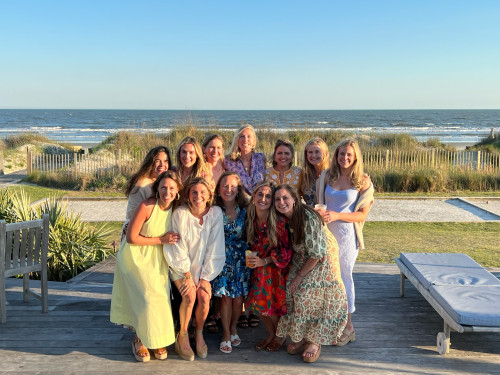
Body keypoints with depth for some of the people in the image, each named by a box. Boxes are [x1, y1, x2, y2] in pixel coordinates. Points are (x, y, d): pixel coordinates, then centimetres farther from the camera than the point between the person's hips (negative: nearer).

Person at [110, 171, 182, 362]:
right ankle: (139, 340, 13)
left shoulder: (176, 208, -5)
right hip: (136, 256, -5)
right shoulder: (147, 206, -23)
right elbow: (131, 238, -19)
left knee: (161, 297, -3)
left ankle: (157, 340, 18)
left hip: (157, 258, 5)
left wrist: (169, 239, -9)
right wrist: (161, 240, -17)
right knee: (148, 298, -11)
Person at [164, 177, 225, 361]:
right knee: (190, 295, -24)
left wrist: (205, 277, -11)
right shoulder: (180, 214, -15)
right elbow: (178, 248, -12)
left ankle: (199, 334, 7)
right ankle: (182, 336, -1)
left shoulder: (216, 213, -9)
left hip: (203, 267, 2)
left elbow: (214, 249, -8)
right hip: (181, 267, -2)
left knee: (204, 297, -20)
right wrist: (187, 275, -14)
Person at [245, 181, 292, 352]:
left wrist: (265, 261, -18)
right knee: (258, 304, 3)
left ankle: (280, 336, 25)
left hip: (276, 269, -5)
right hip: (258, 269, 5)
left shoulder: (279, 222, -20)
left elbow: (286, 250, -15)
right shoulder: (251, 220, -3)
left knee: (272, 306, -4)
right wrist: (252, 259, 1)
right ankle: (271, 333, 30)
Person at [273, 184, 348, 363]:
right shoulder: (284, 218, -5)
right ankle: (301, 336, 9)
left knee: (305, 293, -16)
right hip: (302, 259, 6)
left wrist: (300, 276, -17)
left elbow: (316, 254, -25)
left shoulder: (308, 218, -29)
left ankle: (314, 341, 1)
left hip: (322, 259, -6)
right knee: (292, 290, -7)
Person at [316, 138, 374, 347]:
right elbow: (319, 202, 15)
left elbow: (363, 214, -5)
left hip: (346, 234, -3)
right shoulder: (327, 176, 8)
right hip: (325, 232, 3)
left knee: (344, 275, 2)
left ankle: (347, 325, 15)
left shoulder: (362, 181, -2)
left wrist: (337, 216, -18)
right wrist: (320, 213, -8)